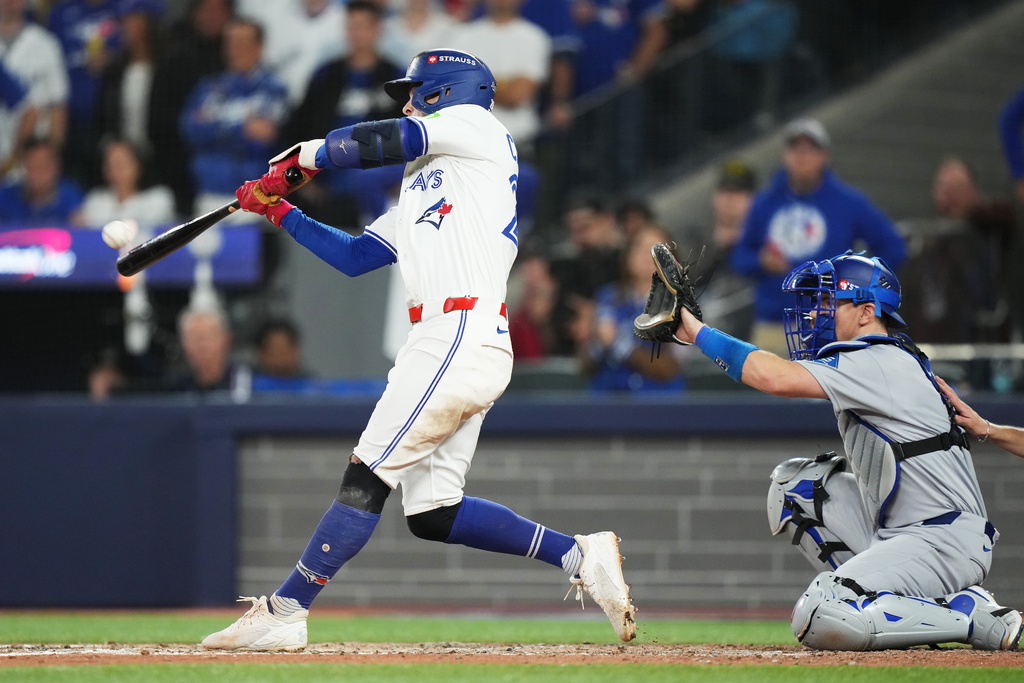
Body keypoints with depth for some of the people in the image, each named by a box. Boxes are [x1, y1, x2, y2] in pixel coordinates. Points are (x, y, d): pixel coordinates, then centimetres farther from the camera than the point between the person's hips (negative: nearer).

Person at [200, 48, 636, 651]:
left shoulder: (476, 124, 4)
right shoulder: (418, 194, 29)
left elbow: (378, 143, -5)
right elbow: (353, 256, 28)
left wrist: (301, 157, 9)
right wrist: (281, 213, 23)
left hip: (462, 336, -10)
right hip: (443, 344, 10)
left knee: (368, 476, -11)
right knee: (432, 514, 5)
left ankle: (283, 612, -13)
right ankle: (579, 556, 7)